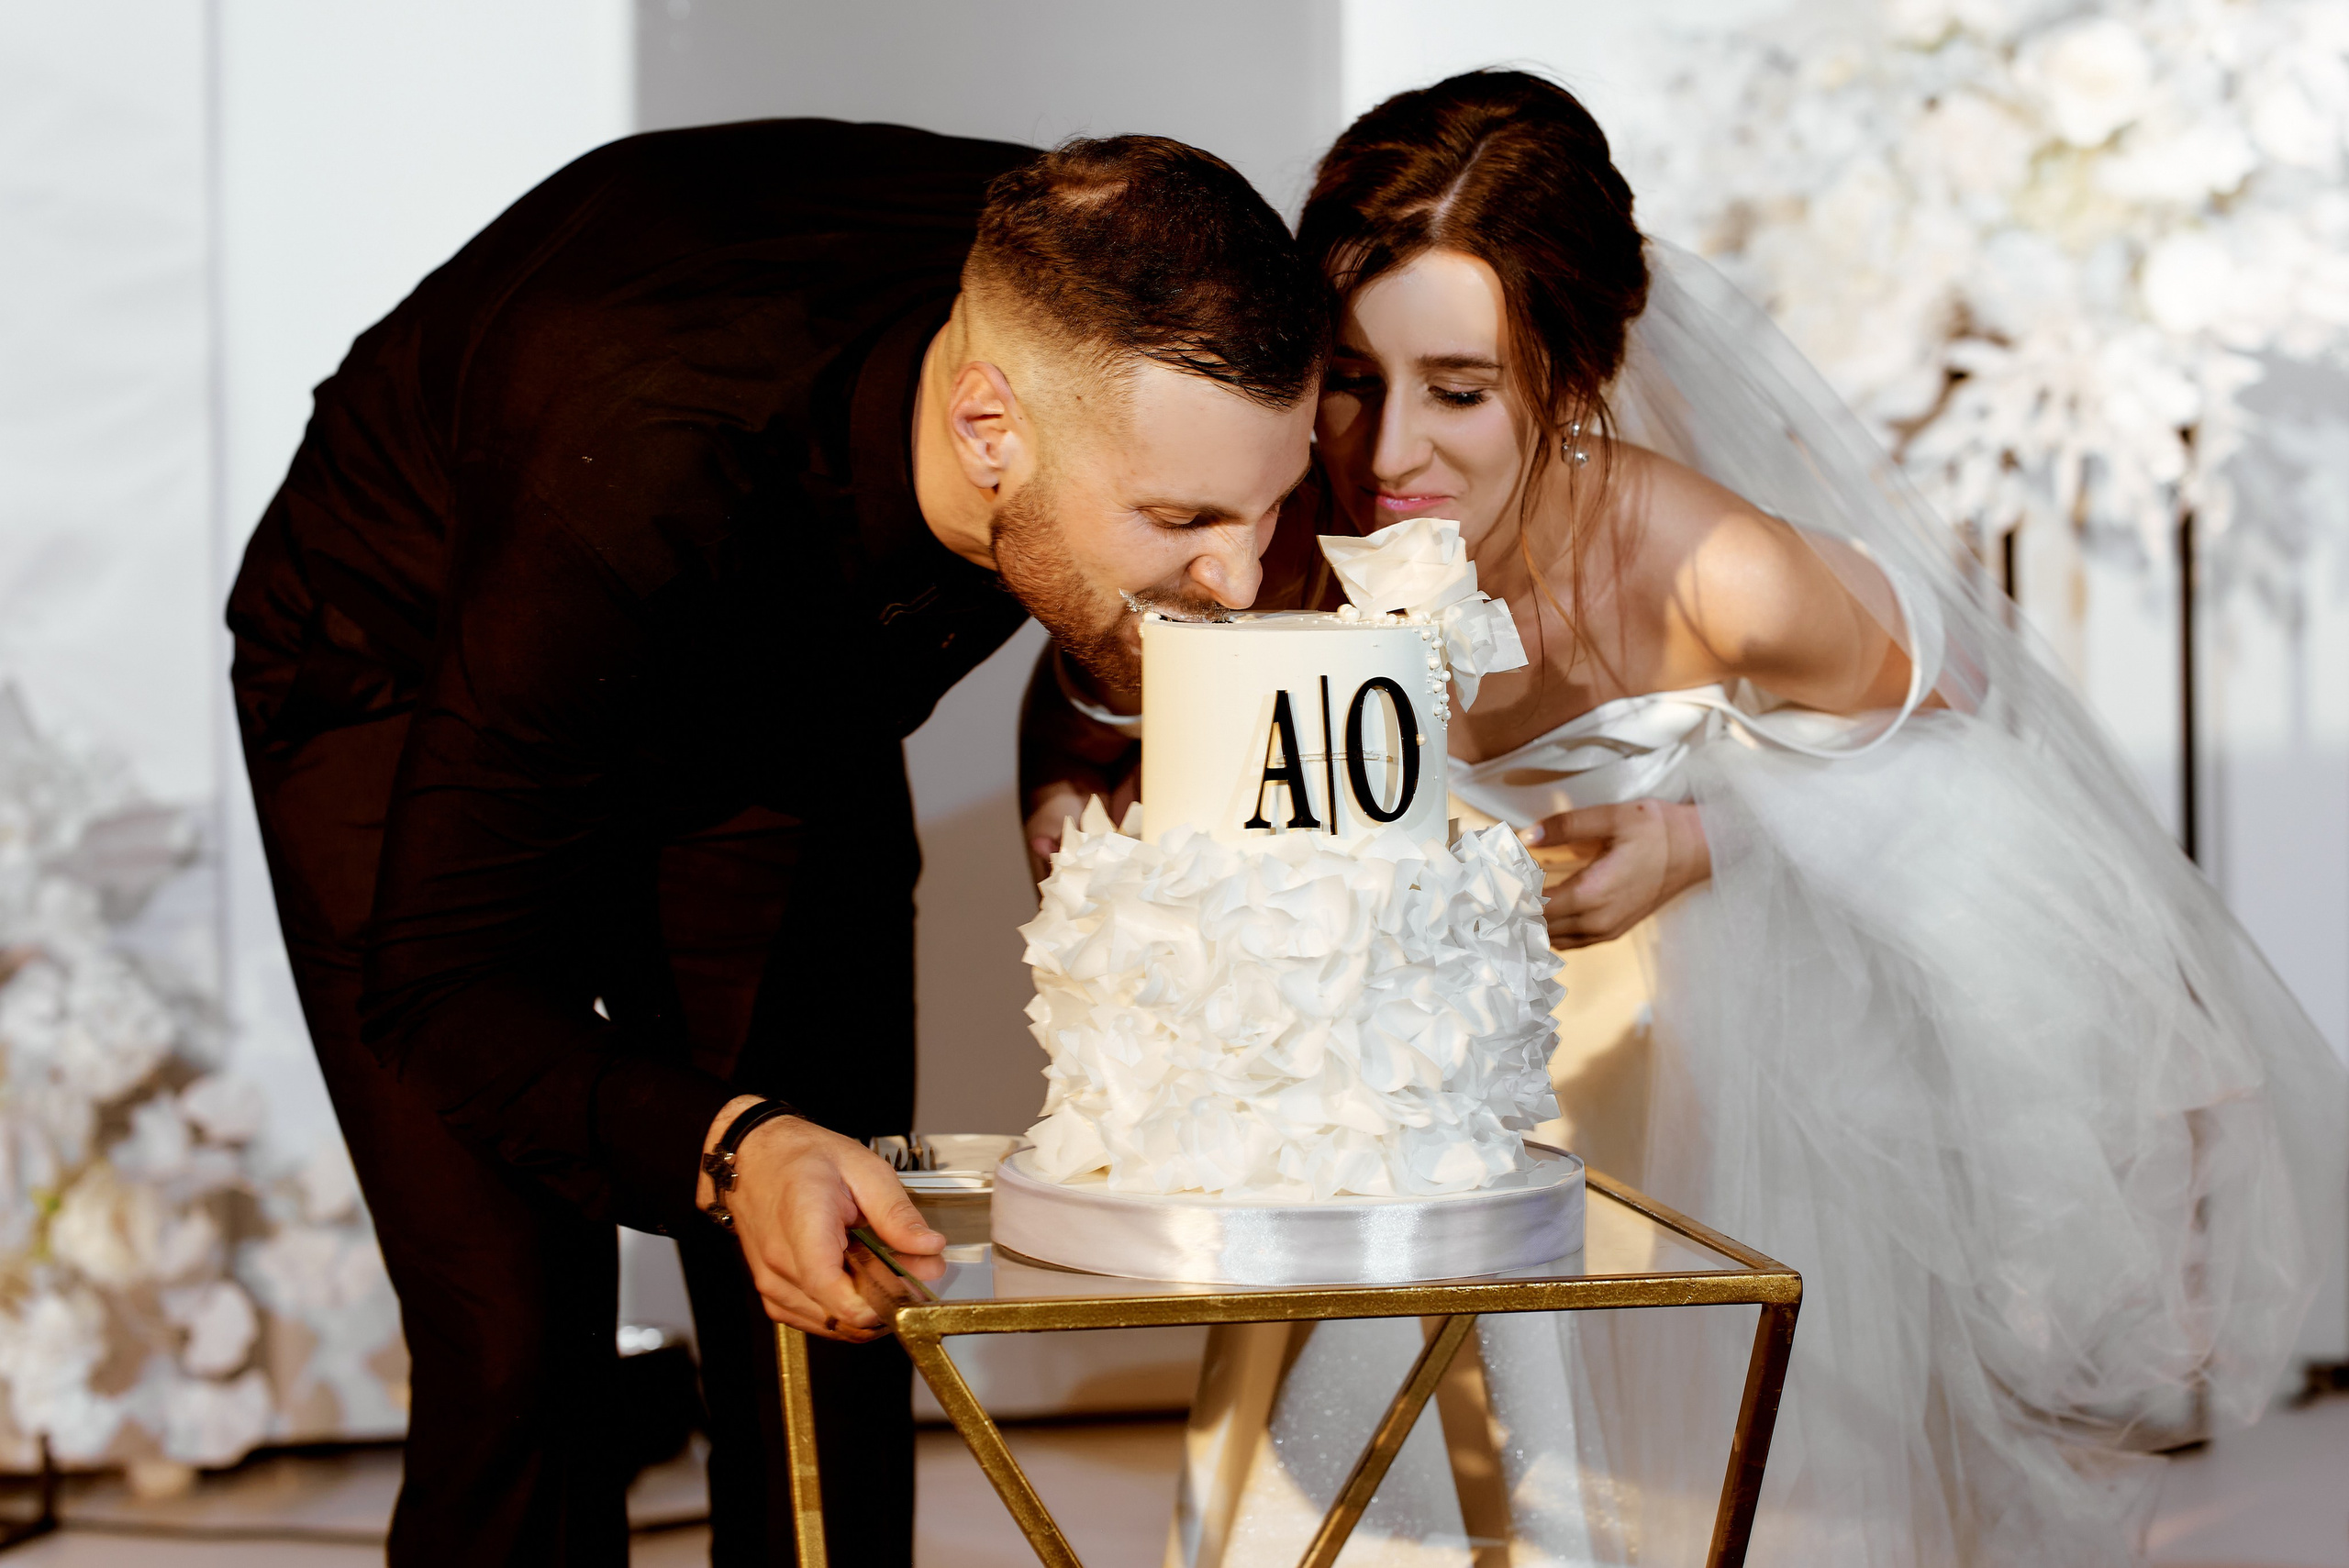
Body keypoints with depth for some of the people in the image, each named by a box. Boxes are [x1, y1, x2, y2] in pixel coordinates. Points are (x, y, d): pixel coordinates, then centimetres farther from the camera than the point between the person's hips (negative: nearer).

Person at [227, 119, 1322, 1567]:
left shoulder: (1125, 342, -28)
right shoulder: (632, 489, -44)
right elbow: (439, 979, -37)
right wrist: (727, 1146, -54)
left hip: (776, 713, 5)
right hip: (407, 698, -4)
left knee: (831, 1321, -4)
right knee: (518, 1349, -16)